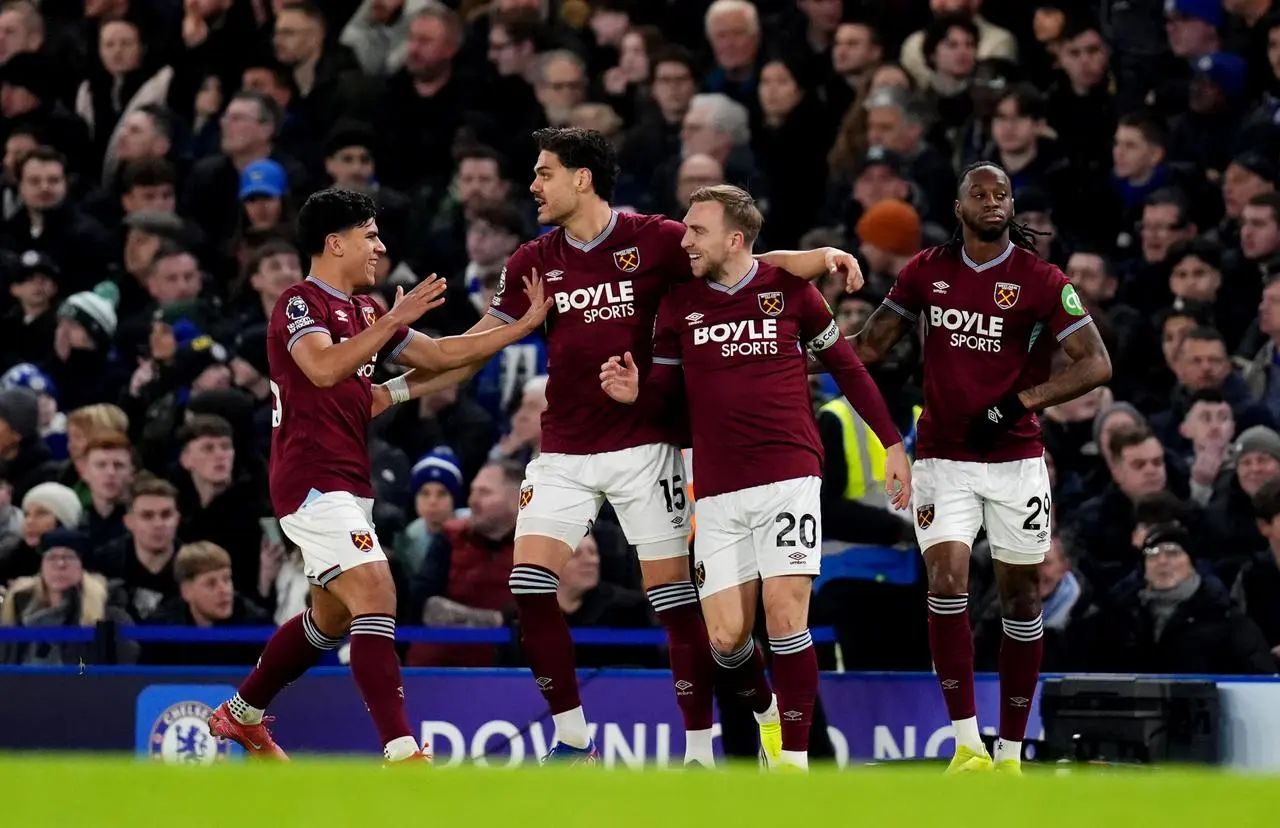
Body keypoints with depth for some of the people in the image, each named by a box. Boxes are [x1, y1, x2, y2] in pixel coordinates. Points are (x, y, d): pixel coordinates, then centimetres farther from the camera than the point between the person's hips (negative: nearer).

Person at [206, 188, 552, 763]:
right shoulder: (301, 303, -10)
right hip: (314, 482, -10)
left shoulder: (363, 311, 18)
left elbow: (441, 354, 20)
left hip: (346, 487, 10)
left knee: (331, 618, 19)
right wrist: (396, 320, -30)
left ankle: (240, 716, 34)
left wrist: (528, 322, 14)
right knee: (375, 598, -20)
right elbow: (323, 367, -29)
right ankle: (402, 754, -26)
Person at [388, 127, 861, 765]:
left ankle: (700, 749, 4)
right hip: (563, 453, 4)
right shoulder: (533, 262, 6)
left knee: (673, 593, -3)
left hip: (643, 444, -4)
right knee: (530, 584, -9)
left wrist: (819, 257, -20)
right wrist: (396, 386, 7)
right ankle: (572, 741, 3)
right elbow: (477, 346, 13)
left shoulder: (653, 240, -5)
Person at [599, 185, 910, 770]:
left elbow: (844, 365, 11)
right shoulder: (679, 304, 7)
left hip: (788, 474, -3)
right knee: (725, 636, -3)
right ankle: (765, 714, 28)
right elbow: (665, 388, 14)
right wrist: (635, 392, -10)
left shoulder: (789, 288, 1)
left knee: (785, 616, -14)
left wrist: (891, 442, 10)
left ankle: (795, 758, -5)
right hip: (718, 490, 3)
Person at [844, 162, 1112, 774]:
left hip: (1015, 459, -1)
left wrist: (1017, 403, -18)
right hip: (942, 458, 1)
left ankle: (1010, 753, 12)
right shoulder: (927, 272, 3)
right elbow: (871, 344, 13)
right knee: (947, 578, -16)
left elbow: (1096, 364, -9)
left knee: (1020, 595, 4)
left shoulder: (1040, 280, -6)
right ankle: (966, 744, -15)